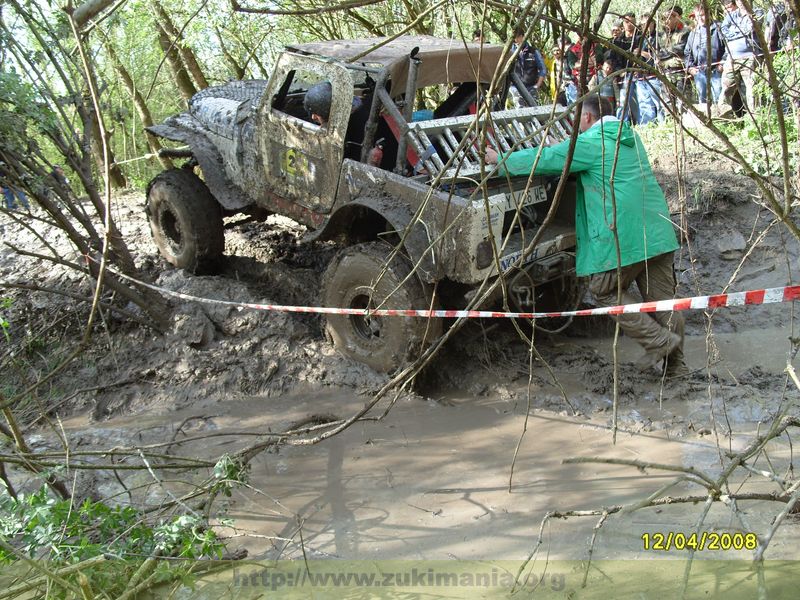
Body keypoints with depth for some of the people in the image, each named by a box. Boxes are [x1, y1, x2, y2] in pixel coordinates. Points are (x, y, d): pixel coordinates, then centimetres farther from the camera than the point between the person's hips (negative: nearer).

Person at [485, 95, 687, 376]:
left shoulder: (591, 142, -6)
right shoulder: (630, 137, 20)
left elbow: (544, 159, -3)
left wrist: (501, 160, 9)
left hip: (624, 234, -8)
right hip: (658, 232, 8)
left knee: (605, 290, 8)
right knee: (661, 296, 11)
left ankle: (658, 340, 1)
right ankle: (675, 363, 15)